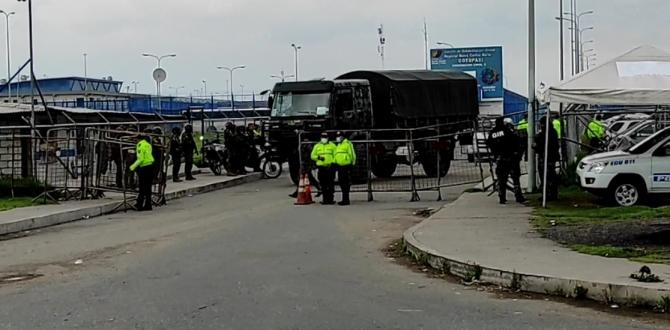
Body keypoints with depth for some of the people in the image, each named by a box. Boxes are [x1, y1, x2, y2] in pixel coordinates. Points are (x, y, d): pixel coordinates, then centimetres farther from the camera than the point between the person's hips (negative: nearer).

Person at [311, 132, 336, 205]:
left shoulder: (332, 145, 9)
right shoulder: (317, 146, 13)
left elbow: (336, 155, 5)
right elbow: (312, 155, 11)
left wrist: (333, 163, -9)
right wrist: (318, 157, -9)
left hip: (330, 167, -2)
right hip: (321, 167, 2)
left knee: (331, 184, -4)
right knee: (323, 185, 4)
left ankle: (331, 198, -1)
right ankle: (325, 199, 10)